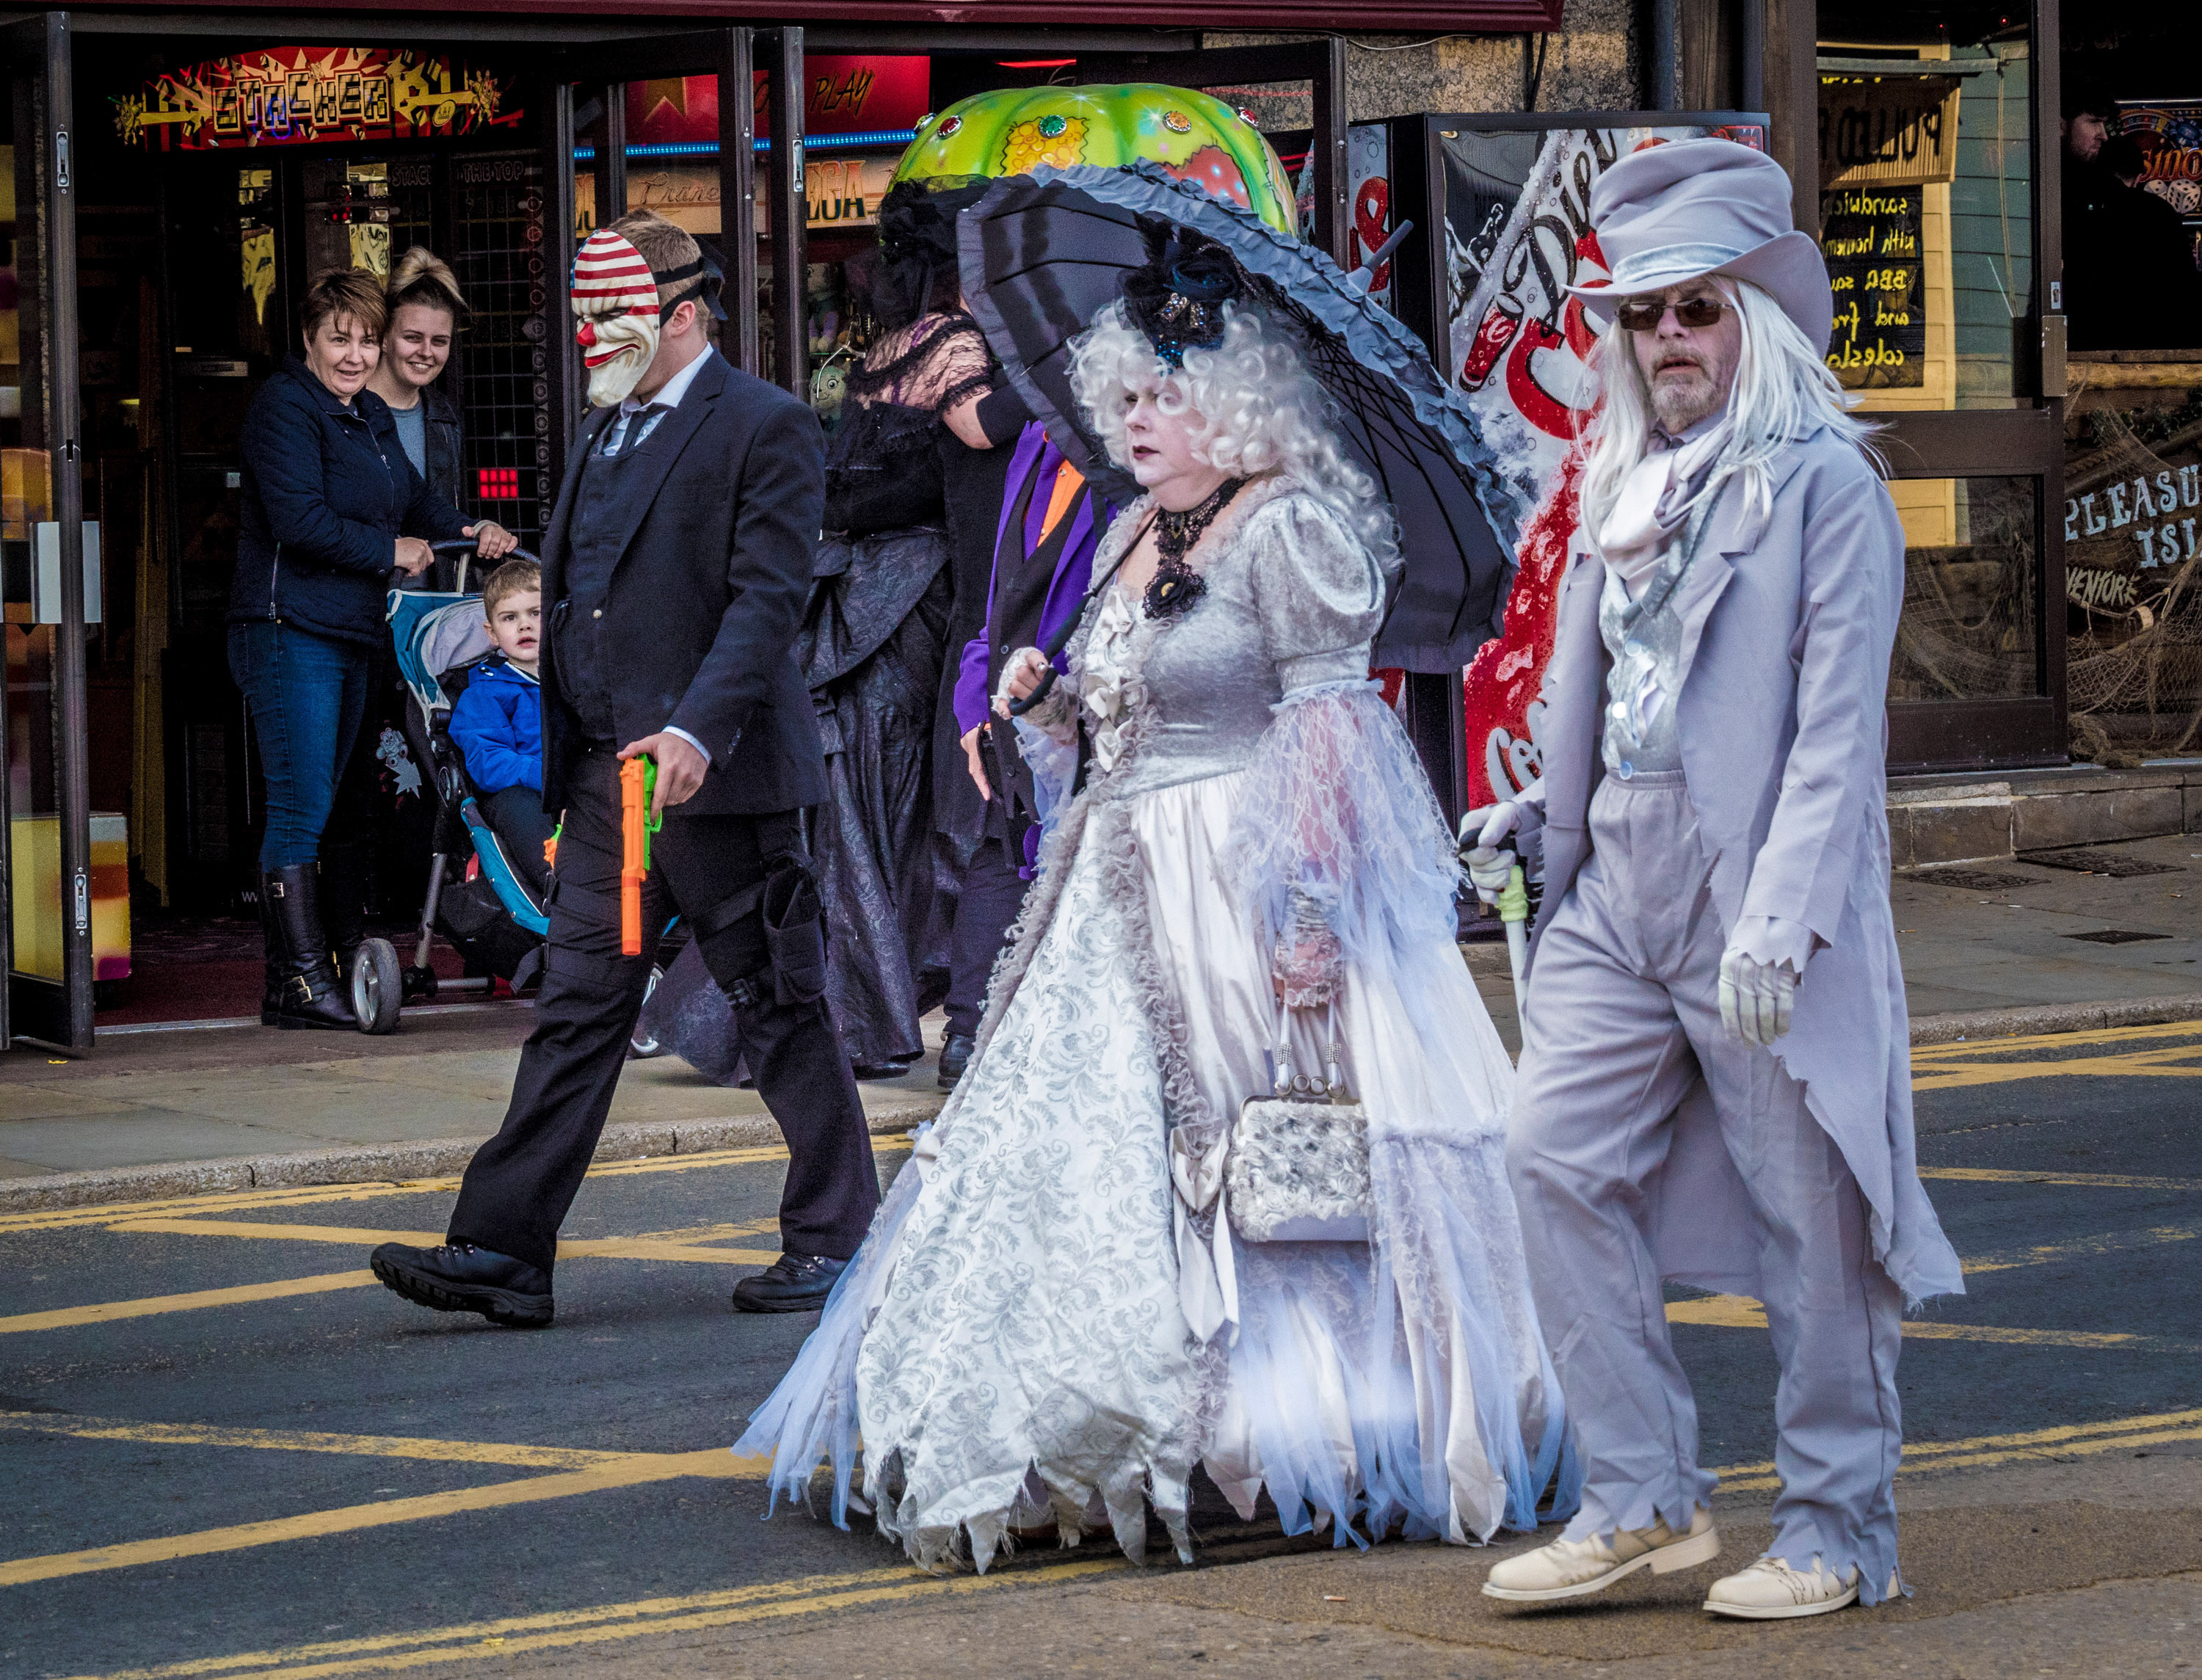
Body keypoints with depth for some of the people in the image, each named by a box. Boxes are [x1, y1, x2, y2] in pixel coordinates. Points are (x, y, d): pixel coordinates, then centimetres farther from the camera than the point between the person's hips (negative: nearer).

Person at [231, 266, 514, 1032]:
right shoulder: (286, 407, -10)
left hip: (350, 635, 9)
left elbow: (411, 498, 27)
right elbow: (299, 519, -19)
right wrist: (390, 551, -10)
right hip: (290, 630, -9)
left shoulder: (370, 415, 19)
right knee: (303, 806, -12)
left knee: (318, 809, 10)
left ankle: (295, 981, 14)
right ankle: (300, 977, -12)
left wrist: (468, 529, 7)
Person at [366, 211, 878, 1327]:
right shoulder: (604, 433, 18)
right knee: (575, 1009, 4)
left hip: (716, 772, -7)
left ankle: (834, 1239, 13)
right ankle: (503, 1253, 0)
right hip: (605, 774, 7)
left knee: (779, 1007, 2)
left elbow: (768, 597, -16)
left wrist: (699, 730, -27)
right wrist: (564, 758, 16)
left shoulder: (764, 429, -7)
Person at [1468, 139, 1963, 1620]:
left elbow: (1837, 722, -14)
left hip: (1760, 904, -7)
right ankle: (1645, 1501, 6)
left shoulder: (1822, 484, -7)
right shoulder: (1627, 486, 14)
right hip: (1619, 891, 7)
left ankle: (1840, 1531, 11)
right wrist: (1539, 813, 15)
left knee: (1808, 1215, 0)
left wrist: (1781, 919, -21)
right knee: (1559, 1158, -2)